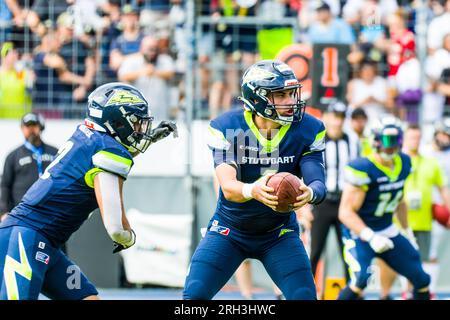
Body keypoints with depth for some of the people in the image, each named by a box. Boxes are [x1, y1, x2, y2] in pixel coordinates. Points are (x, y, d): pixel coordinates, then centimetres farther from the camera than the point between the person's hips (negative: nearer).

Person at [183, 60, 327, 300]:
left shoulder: (307, 130, -13)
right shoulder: (225, 128, -19)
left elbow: (318, 183, -22)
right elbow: (228, 187, -31)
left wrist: (309, 193, -48)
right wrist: (252, 191, -56)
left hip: (279, 234, 1)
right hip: (229, 232, -1)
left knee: (304, 296, -13)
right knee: (195, 294, -13)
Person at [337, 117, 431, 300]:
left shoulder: (403, 164, 0)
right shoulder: (363, 170, -25)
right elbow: (346, 212, -25)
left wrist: (407, 231, 24)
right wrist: (370, 237, -33)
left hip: (388, 232, 7)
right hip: (360, 233, -7)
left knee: (422, 281, 7)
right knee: (360, 279, -31)